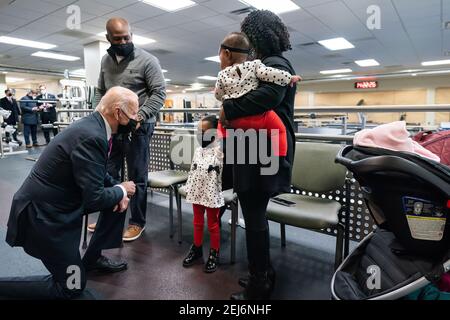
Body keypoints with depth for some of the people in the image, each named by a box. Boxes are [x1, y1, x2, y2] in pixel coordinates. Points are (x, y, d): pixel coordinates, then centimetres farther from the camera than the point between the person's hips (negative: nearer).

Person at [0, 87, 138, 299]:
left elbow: (97, 173, 14)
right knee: (71, 288, 6)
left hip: (57, 201, 9)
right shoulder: (91, 137, -29)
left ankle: (92, 259, 23)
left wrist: (118, 190, -2)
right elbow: (94, 198, -27)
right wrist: (121, 190, -9)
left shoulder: (92, 124, 1)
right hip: (45, 214, -9)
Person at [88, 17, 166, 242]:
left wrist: (140, 116, -21)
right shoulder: (105, 60, 12)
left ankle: (137, 222, 19)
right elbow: (100, 91, 19)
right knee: (107, 174, 13)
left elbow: (159, 92, -11)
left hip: (137, 127, -6)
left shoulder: (147, 60, -7)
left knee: (137, 177, 3)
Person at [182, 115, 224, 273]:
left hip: (212, 194, -6)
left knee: (213, 225, 8)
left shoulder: (219, 151, -13)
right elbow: (192, 170, 12)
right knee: (197, 223, 19)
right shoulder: (198, 150, 7)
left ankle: (214, 253, 23)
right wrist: (188, 188, 11)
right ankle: (197, 248, 36)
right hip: (196, 192, 6)